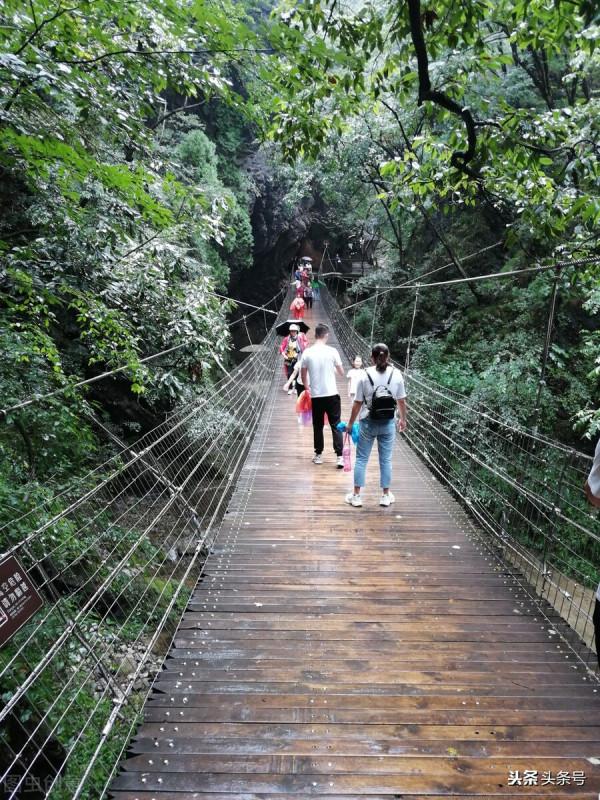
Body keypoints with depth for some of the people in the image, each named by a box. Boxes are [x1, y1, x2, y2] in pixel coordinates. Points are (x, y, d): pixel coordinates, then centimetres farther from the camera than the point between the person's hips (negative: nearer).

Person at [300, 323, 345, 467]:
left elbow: (303, 375, 6)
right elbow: (342, 373, 2)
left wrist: (307, 387, 24)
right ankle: (339, 457, 0)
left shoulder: (307, 353, -3)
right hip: (332, 394, -1)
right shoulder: (332, 351, -7)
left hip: (316, 395, 2)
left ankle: (318, 455, 21)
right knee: (336, 426, 4)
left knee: (318, 426, 13)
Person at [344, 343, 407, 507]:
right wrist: (403, 419, 17)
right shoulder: (396, 374, -6)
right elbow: (401, 401, 0)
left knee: (361, 459, 10)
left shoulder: (366, 375, -12)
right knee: (386, 460, 13)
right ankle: (385, 495, 22)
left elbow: (357, 403, -9)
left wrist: (350, 423, 2)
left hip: (368, 423, -1)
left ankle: (356, 495, 16)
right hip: (388, 424, 2)